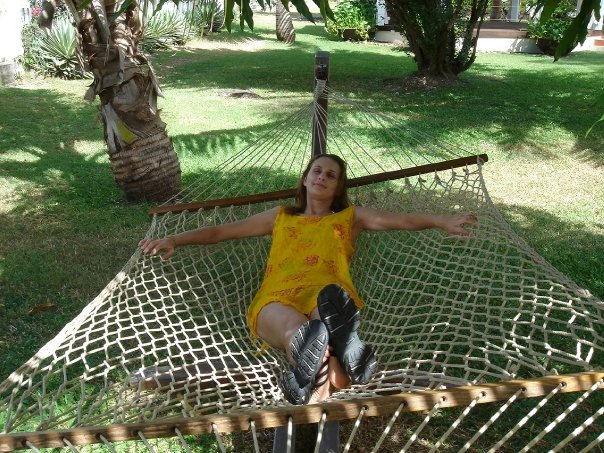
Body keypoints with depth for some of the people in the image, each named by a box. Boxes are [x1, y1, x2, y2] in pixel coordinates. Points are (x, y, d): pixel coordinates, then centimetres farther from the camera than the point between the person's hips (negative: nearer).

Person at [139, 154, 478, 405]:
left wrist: (443, 222, -3)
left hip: (328, 295, 1)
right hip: (277, 300, -1)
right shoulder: (281, 217, 35)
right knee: (297, 329, -41)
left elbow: (402, 220, 16)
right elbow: (221, 231, 33)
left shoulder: (350, 216, 31)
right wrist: (175, 240, 21)